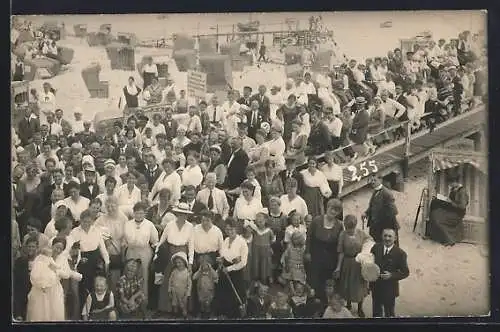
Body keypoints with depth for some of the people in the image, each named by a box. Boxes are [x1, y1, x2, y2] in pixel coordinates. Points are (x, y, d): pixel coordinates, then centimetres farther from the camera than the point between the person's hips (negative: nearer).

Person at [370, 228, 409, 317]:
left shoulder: (400, 253, -17)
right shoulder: (376, 247, -7)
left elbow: (405, 272, -12)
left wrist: (391, 275, -25)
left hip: (389, 289, -3)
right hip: (375, 287, 3)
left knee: (389, 313, 19)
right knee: (376, 312, 23)